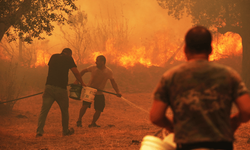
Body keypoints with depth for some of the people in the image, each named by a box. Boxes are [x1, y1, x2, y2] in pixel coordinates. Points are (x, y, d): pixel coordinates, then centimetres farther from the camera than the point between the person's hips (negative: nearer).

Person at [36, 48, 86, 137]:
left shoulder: (53, 57, 16)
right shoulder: (68, 58, 3)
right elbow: (76, 72, -3)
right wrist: (82, 83, 11)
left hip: (49, 86, 3)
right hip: (60, 89, -3)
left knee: (44, 110, -1)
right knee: (64, 111, 16)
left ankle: (39, 131, -13)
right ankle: (65, 131, 27)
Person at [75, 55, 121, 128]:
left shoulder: (109, 72, -11)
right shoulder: (93, 68, -11)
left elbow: (113, 82, -5)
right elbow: (83, 71, 4)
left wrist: (117, 92, -19)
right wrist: (77, 81, -1)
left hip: (99, 93, 1)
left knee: (99, 110, -4)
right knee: (85, 105, -19)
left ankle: (93, 124, 19)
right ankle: (79, 120, 2)